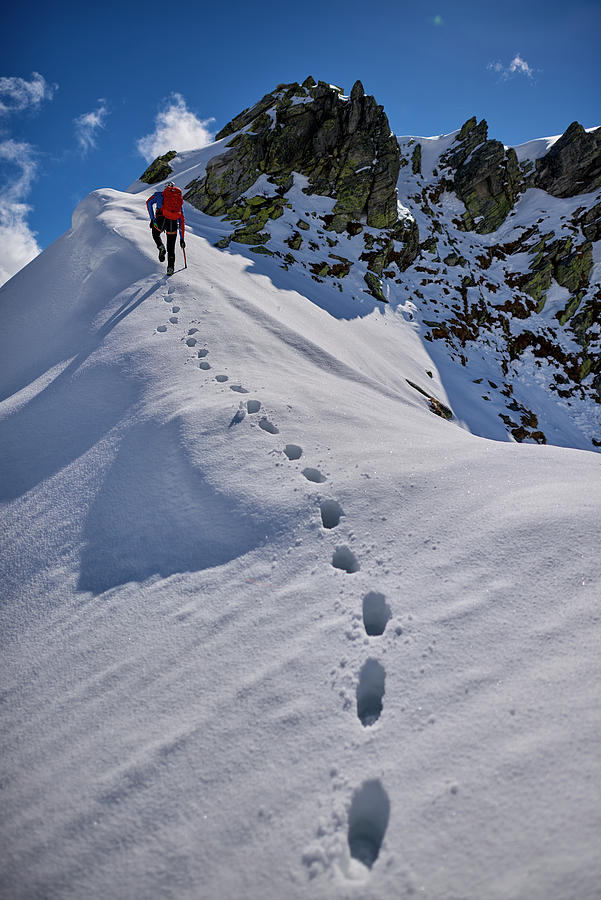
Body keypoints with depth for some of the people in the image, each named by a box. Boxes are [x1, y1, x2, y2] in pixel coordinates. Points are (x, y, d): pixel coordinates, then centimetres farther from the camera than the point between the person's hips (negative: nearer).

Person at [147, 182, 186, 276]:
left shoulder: (160, 194, 22)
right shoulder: (180, 201, 28)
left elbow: (149, 202, 4)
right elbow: (182, 220, 27)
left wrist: (152, 219, 5)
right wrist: (181, 239, 29)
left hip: (161, 219, -2)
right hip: (173, 223, 2)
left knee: (155, 234, 30)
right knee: (171, 248, 17)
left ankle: (161, 247, 4)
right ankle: (170, 267, 7)